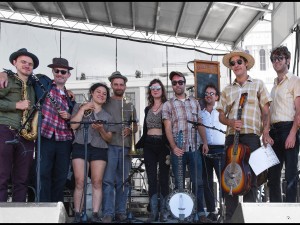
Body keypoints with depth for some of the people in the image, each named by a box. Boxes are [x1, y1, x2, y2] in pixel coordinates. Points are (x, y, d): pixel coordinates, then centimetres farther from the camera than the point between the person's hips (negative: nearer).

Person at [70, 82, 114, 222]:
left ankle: (95, 215, -6)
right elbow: (73, 125, -3)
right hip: (80, 147, -2)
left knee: (97, 182, -7)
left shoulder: (107, 116, 18)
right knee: (80, 182, -9)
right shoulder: (79, 107, 13)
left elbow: (109, 138, 13)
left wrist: (101, 130, -6)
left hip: (99, 149, 2)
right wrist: (83, 109, -3)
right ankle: (77, 215, -7)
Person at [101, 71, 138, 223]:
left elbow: (135, 126, 18)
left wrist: (130, 130, -3)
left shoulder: (130, 105, 17)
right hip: (109, 145, -3)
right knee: (108, 181, -9)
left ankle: (120, 212, 12)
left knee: (123, 181, 6)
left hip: (126, 146, 4)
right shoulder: (105, 103, 7)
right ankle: (107, 214, -8)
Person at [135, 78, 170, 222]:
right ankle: (153, 212, 9)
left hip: (163, 145, -4)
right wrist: (138, 145, 13)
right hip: (149, 146, 5)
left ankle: (163, 211, 9)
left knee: (163, 178, 1)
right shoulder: (147, 109, 15)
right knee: (151, 179, 4)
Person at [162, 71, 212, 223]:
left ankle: (201, 213, 9)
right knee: (179, 183, 4)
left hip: (194, 148, 3)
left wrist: (205, 142, 6)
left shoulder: (194, 102, 13)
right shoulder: (167, 105, 3)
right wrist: (174, 147, -17)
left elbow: (200, 124, 15)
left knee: (198, 182, 2)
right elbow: (168, 128, -6)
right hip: (178, 150, -2)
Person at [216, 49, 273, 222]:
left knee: (251, 176, -4)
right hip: (232, 136, 3)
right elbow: (221, 115, 14)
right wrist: (231, 122, -9)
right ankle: (230, 216, 7)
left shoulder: (258, 84, 10)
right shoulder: (227, 90, 16)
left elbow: (265, 111, 4)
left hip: (251, 136, -3)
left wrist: (266, 133, -9)